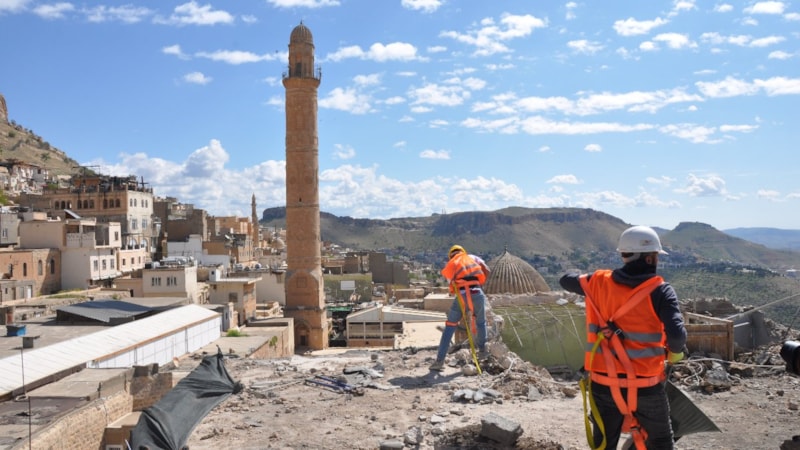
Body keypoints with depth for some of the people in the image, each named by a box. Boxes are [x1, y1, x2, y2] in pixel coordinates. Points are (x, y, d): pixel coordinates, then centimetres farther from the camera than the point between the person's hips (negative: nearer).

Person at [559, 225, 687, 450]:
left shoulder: (599, 282, -2)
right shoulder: (659, 291, -13)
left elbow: (566, 280, 16)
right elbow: (676, 334, -22)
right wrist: (674, 352, -1)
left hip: (604, 384, 3)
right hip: (646, 386, -3)